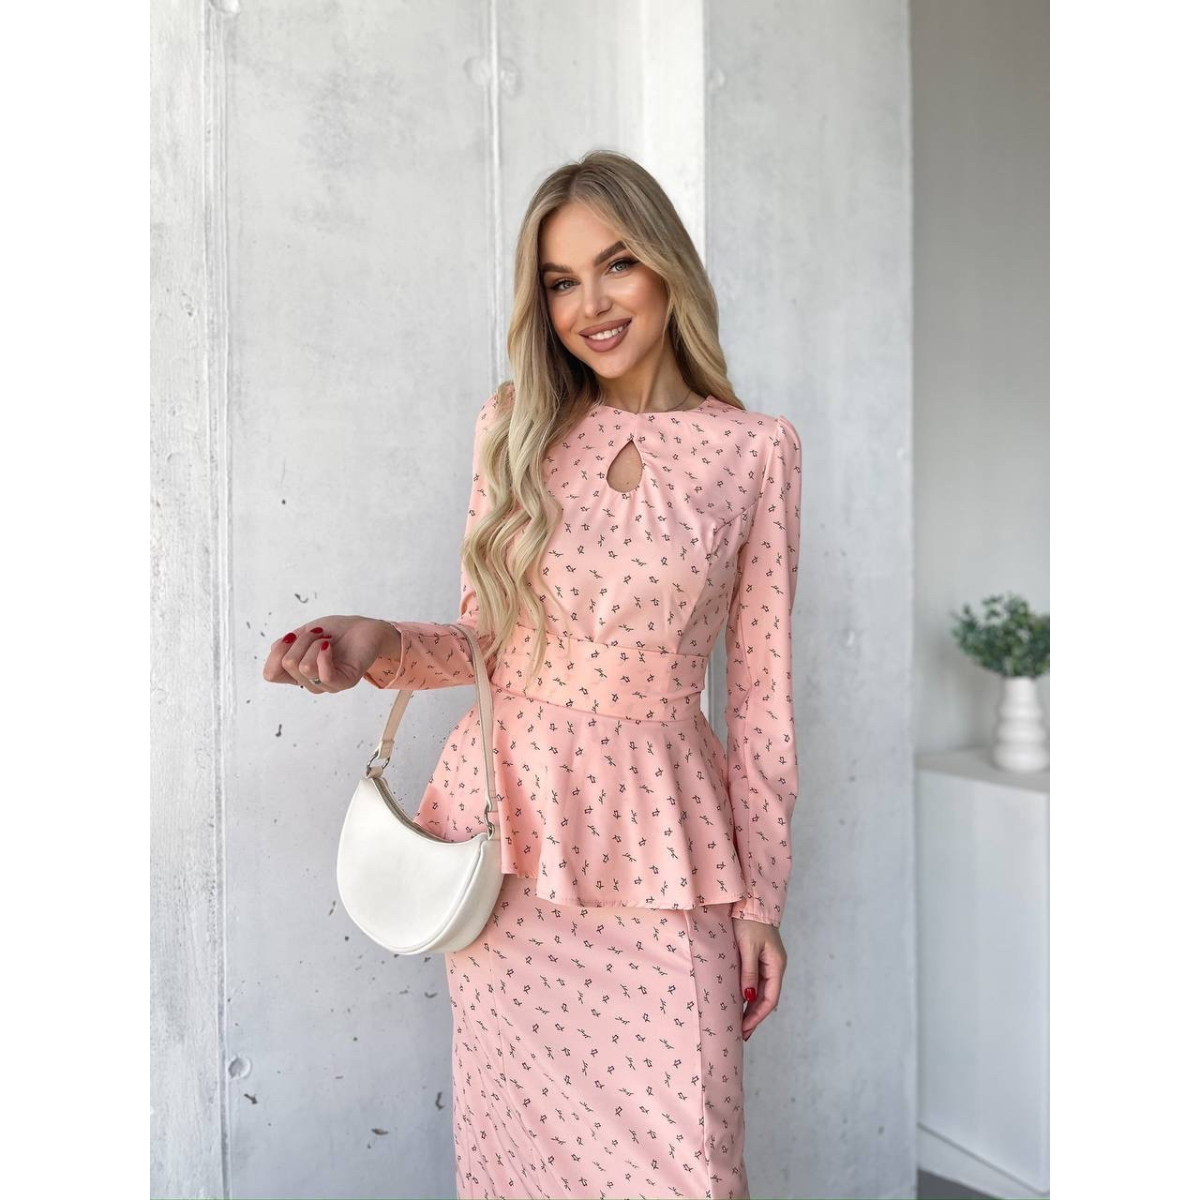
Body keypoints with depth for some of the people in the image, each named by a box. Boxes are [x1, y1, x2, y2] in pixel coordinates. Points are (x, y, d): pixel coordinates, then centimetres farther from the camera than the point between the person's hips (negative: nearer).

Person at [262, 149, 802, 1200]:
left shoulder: (756, 450, -1)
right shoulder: (515, 425, 4)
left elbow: (761, 687, 1)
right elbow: (488, 637, 10)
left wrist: (759, 895, 2)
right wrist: (379, 644, -10)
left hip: (660, 840, -1)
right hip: (509, 833, 2)